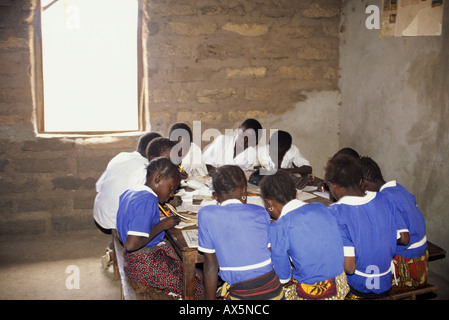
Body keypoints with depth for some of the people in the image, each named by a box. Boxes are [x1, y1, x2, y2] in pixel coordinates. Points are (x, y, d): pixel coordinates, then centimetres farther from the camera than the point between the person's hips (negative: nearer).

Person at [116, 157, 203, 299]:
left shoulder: (130, 192, 8)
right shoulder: (148, 200, -22)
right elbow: (131, 244, -28)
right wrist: (162, 225, -17)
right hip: (143, 263, -10)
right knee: (199, 289, -10)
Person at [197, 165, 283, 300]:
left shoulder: (206, 215, -4)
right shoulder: (260, 212, 4)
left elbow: (211, 266, 0)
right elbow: (271, 254, 9)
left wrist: (210, 299, 9)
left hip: (242, 295, -4)